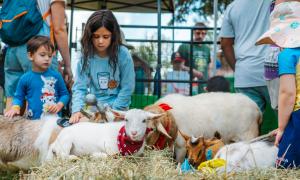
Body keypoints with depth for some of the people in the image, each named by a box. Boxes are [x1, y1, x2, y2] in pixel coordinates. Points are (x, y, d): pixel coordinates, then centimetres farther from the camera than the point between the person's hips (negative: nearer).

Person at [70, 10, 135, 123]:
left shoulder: (123, 55, -10)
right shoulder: (86, 56, -4)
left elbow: (127, 88, -7)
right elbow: (79, 87, -6)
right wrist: (77, 110, -22)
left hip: (117, 110, -2)